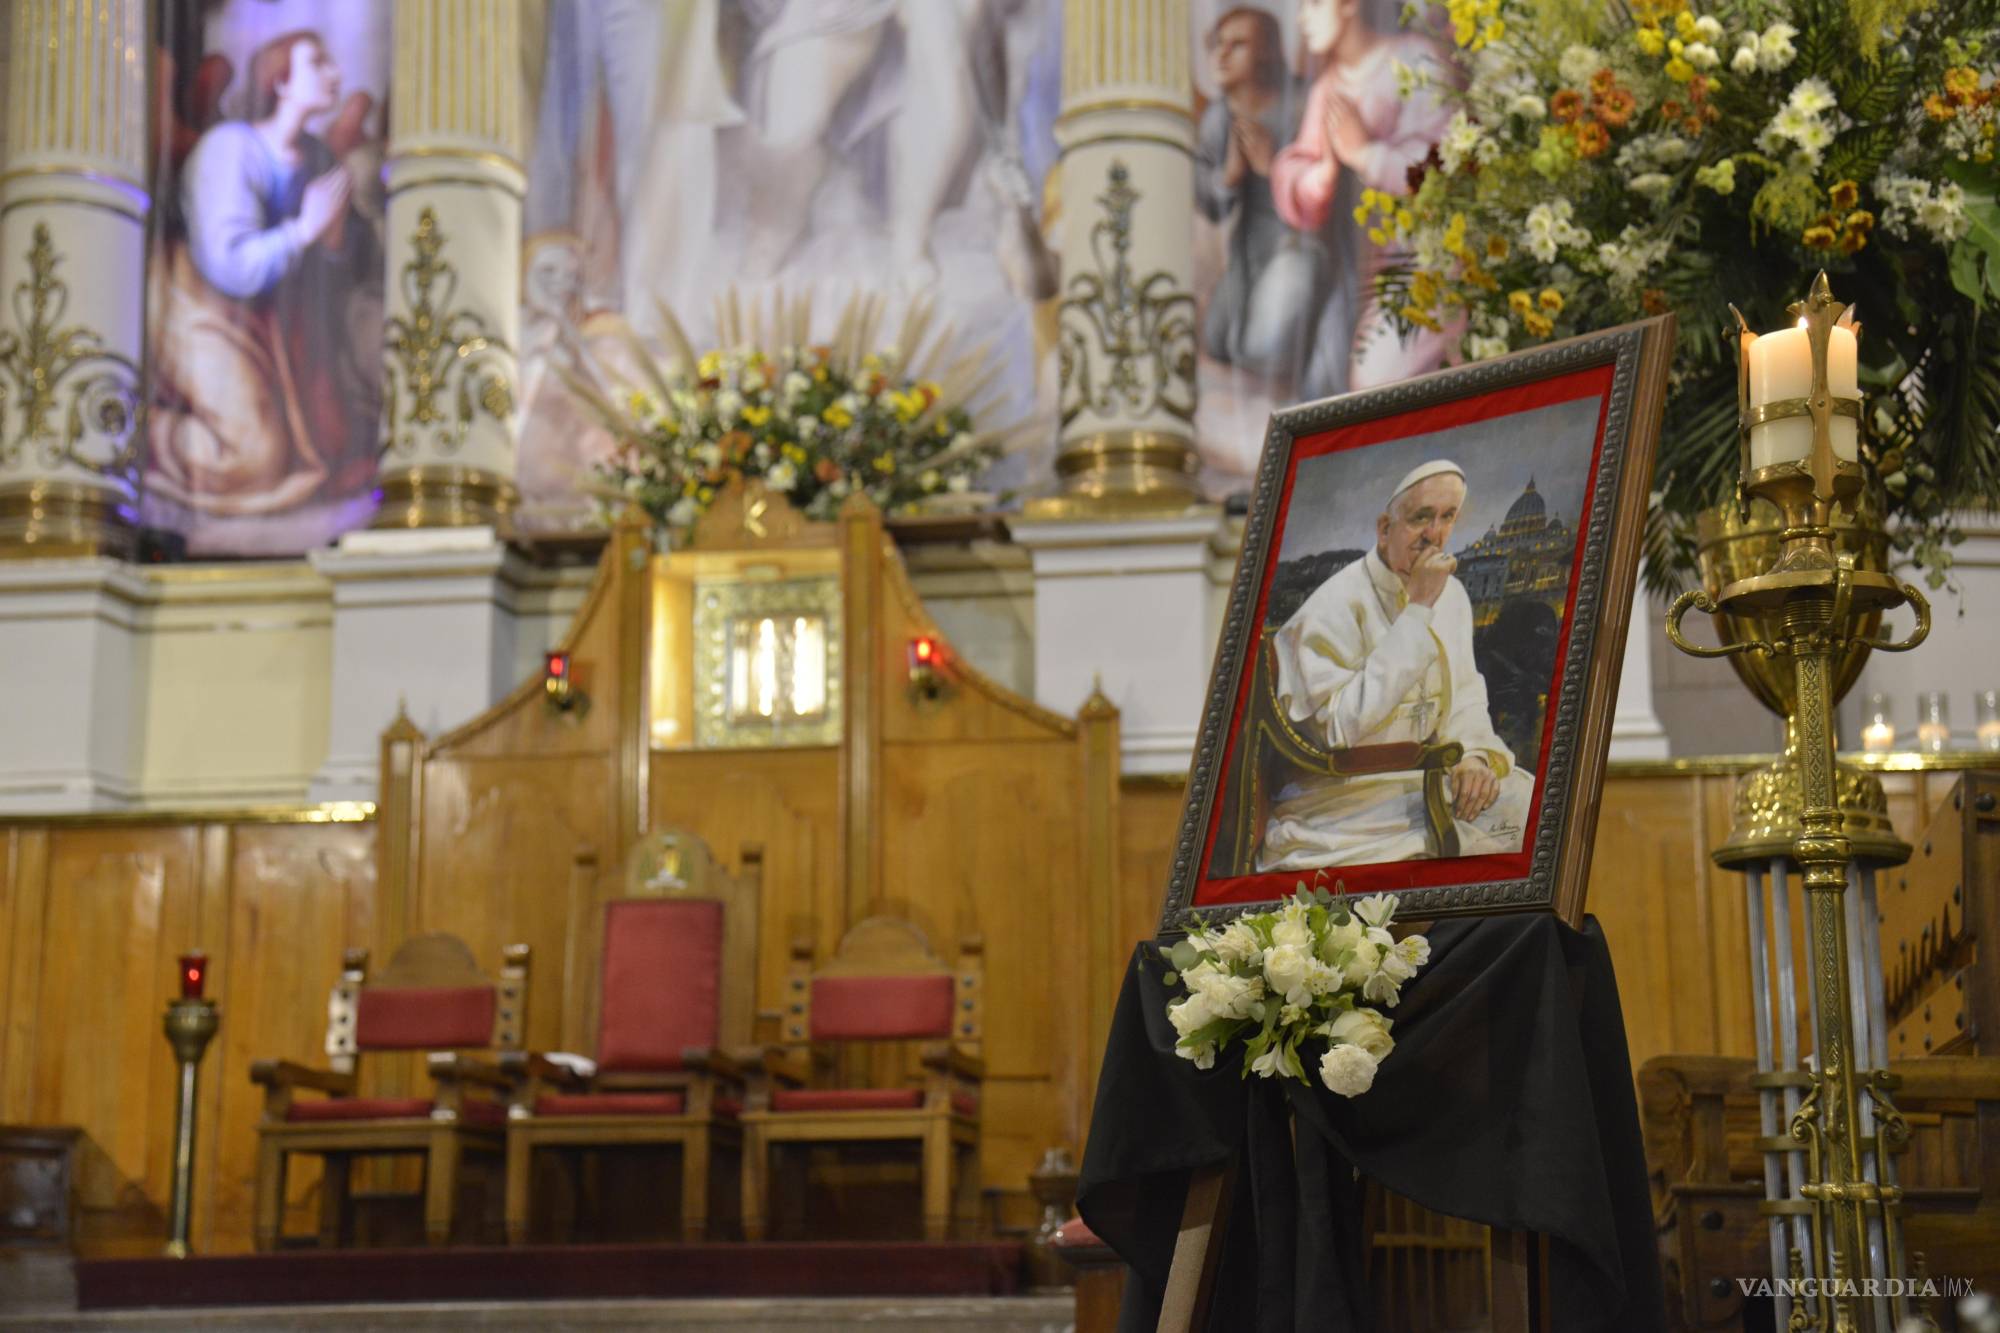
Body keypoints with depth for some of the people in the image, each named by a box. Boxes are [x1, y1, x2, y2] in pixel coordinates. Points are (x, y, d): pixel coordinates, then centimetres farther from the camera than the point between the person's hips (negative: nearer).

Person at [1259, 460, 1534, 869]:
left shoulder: (1452, 594, 7)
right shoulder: (1335, 605, -17)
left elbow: (1465, 695, 12)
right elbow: (1341, 726, -27)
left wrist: (1473, 753, -13)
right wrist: (1417, 610, -26)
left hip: (1422, 780, 8)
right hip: (1342, 800, -7)